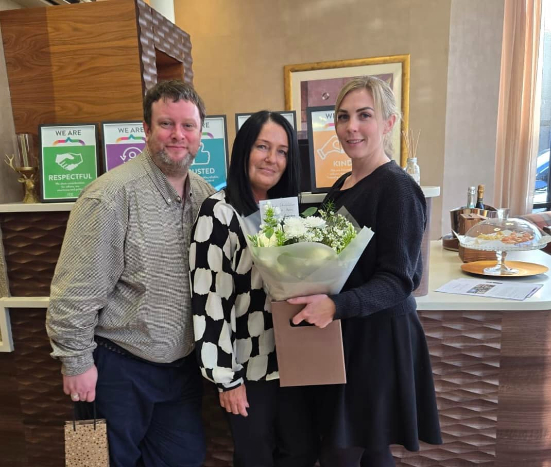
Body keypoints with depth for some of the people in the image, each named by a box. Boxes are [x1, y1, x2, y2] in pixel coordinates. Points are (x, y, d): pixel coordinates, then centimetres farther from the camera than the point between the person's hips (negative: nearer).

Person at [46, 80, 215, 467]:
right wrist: (77, 362, -12)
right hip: (120, 368, -5)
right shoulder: (113, 195, -21)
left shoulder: (205, 195, 0)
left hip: (184, 363, 6)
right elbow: (76, 290, -17)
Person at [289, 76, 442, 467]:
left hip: (377, 337, -7)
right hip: (341, 333, 7)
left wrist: (336, 305, -33)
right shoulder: (342, 185, 10)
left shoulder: (397, 188, -14)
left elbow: (397, 281, -19)